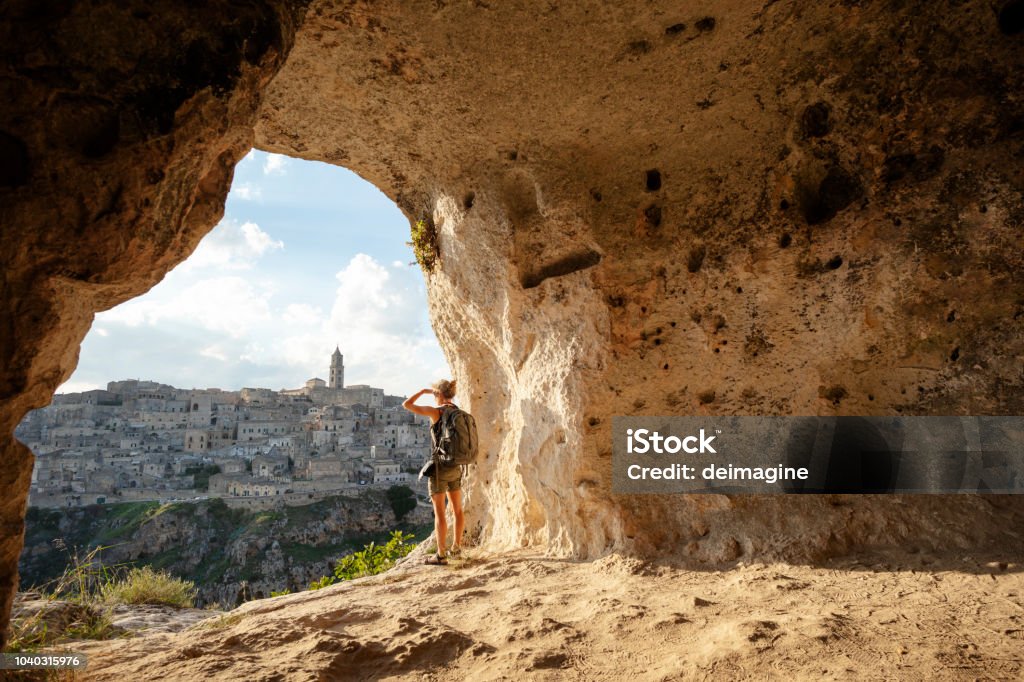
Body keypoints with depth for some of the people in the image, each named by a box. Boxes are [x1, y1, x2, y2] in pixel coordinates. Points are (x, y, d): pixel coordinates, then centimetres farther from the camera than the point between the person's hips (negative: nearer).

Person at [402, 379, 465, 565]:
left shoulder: (436, 411, -15)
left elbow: (406, 405, -10)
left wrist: (423, 391, 3)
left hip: (439, 467, -7)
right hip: (455, 468, 7)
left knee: (439, 512, 1)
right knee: (457, 509, 18)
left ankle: (441, 555, 5)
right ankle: (456, 546, 32)